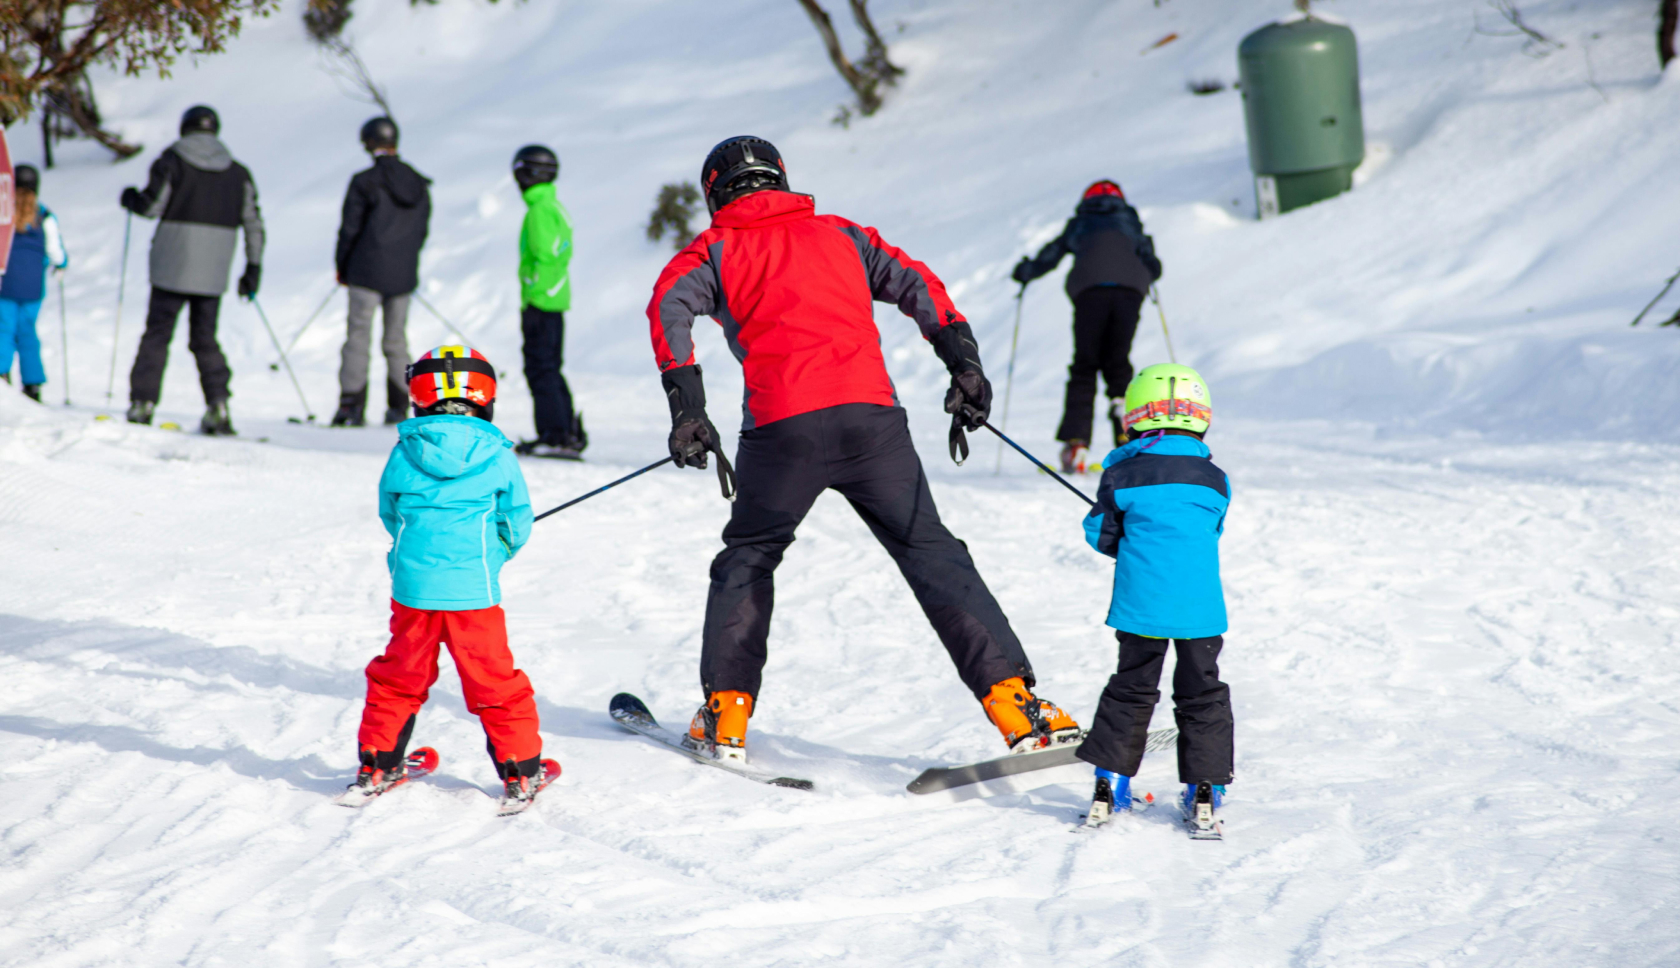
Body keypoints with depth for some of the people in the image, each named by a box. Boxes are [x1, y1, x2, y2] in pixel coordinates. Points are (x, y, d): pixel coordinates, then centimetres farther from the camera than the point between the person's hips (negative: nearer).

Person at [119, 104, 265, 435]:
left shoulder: (172, 160, -1)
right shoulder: (238, 172, 9)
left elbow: (153, 205, -9)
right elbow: (253, 224, 7)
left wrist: (130, 198, 13)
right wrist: (253, 268, 12)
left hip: (172, 267, -3)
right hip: (213, 272, 3)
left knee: (157, 333, 5)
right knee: (205, 337, 11)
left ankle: (142, 402, 0)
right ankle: (218, 405, -5)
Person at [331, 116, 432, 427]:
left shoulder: (364, 182, -10)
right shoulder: (419, 185, 5)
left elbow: (349, 229, -7)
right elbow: (422, 230, 11)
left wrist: (342, 266, 6)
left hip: (367, 271, -4)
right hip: (404, 275, 5)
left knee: (358, 336, -1)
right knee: (396, 340, 13)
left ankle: (352, 407, -7)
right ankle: (399, 408, 12)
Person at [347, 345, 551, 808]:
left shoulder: (404, 453, 1)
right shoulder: (498, 456, -2)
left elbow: (389, 512, 14)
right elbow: (517, 523, 6)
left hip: (412, 586, 2)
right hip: (474, 590, -2)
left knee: (399, 674, 16)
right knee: (494, 679, 7)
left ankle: (376, 766, 22)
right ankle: (520, 771, 13)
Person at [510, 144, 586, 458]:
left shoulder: (540, 211, -14)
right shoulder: (556, 207, 15)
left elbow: (544, 258, -20)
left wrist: (530, 301, -19)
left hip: (541, 301, -10)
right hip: (556, 300, 10)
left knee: (541, 369, -7)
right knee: (550, 369, 15)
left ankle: (554, 435, -8)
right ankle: (569, 432, 16)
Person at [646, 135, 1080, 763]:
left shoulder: (715, 250, 18)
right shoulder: (837, 234, 26)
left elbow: (669, 306, -2)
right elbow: (915, 283, 14)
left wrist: (686, 408, -10)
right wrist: (965, 365, 8)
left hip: (781, 426, -2)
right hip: (871, 416, 2)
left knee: (747, 559, 20)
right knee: (932, 555, 5)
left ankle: (726, 714, 16)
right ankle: (1014, 702, -5)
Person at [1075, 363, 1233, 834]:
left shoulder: (1122, 476, -2)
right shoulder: (1214, 480, 2)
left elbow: (1100, 534, 4)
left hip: (1140, 603, 0)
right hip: (1200, 606, 0)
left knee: (1130, 689, 13)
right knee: (1202, 692, 11)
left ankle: (1110, 782, 11)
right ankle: (1205, 786, 9)